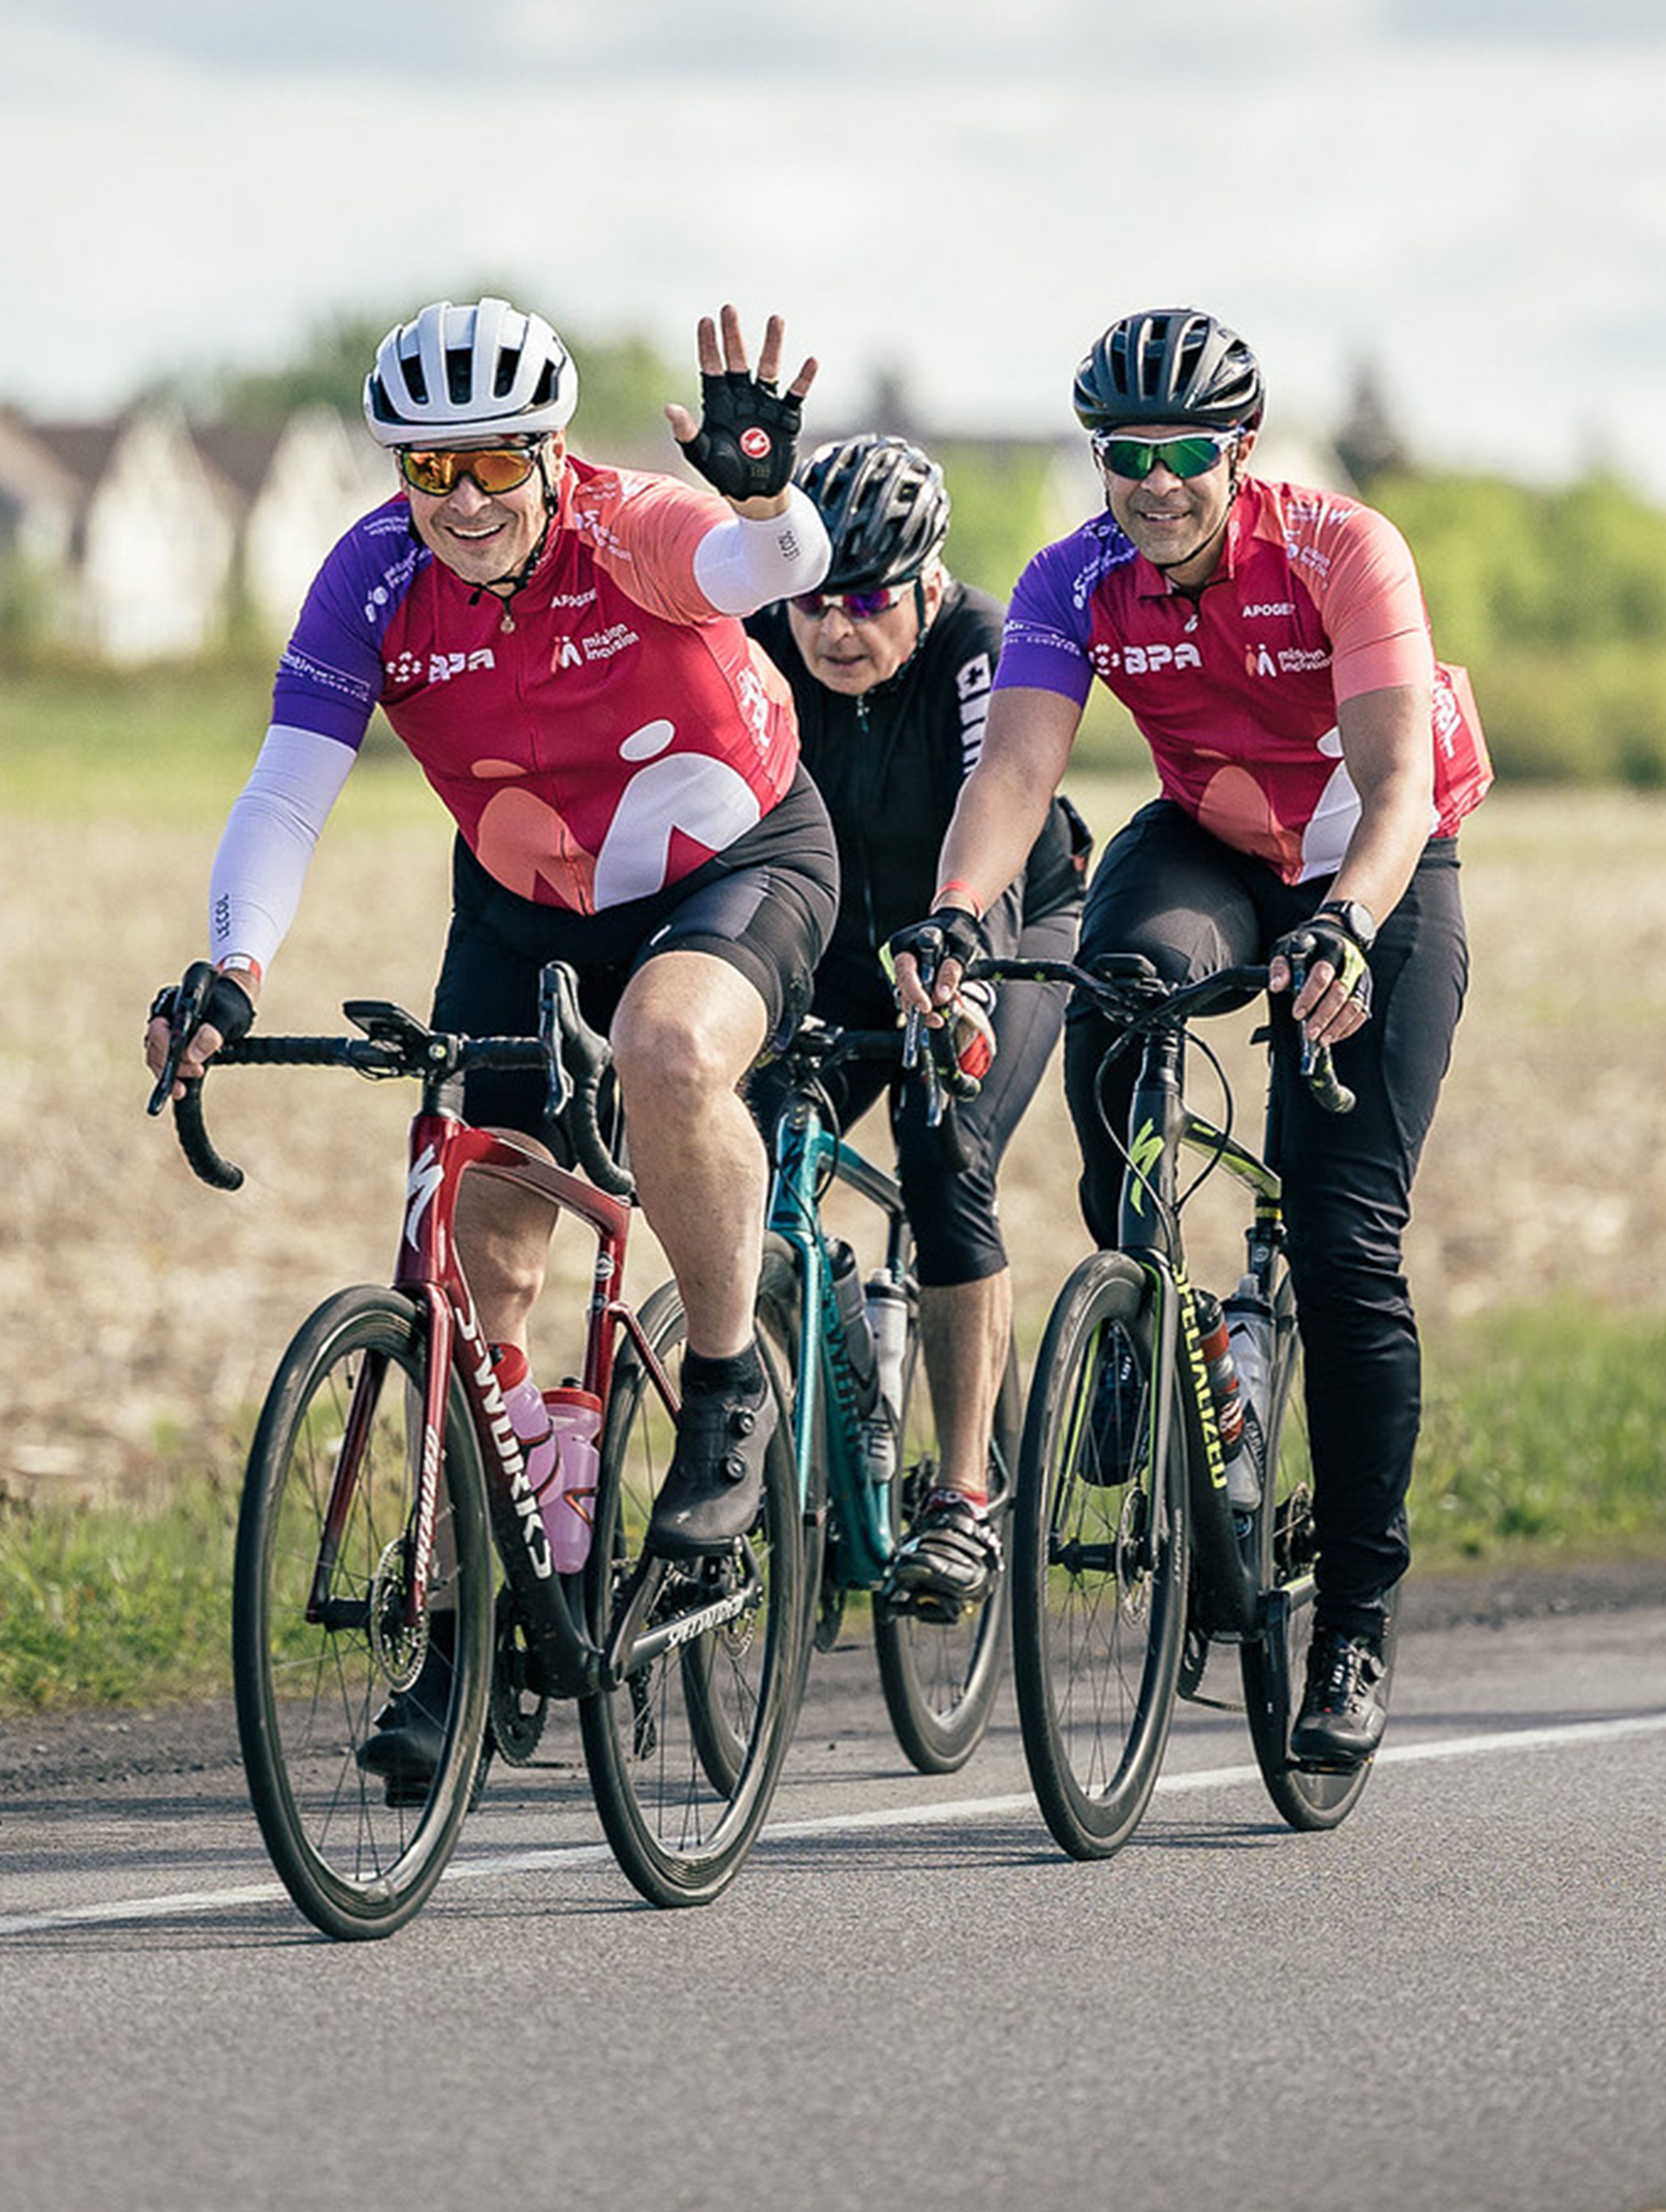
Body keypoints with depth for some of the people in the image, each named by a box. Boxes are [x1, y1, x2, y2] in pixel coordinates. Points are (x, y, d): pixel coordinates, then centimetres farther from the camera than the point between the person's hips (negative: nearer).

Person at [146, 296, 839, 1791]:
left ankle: (728, 1385, -12)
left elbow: (778, 562, -48)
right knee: (481, 1249, -1)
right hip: (527, 907, 4)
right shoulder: (377, 583, -19)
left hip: (737, 865, -4)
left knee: (666, 1053, -37)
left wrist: (761, 490, -72)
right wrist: (234, 969, -40)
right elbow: (288, 792, -24)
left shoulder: (630, 534, -27)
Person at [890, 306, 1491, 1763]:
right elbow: (1016, 768, -30)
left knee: (1348, 1248, -13)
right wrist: (954, 915, -50)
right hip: (1207, 849, 3)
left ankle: (1356, 1631, -5)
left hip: (1379, 878, -3)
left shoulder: (1342, 553, -26)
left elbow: (1397, 779, -35)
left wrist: (1347, 929, -55)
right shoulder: (1076, 587, -18)